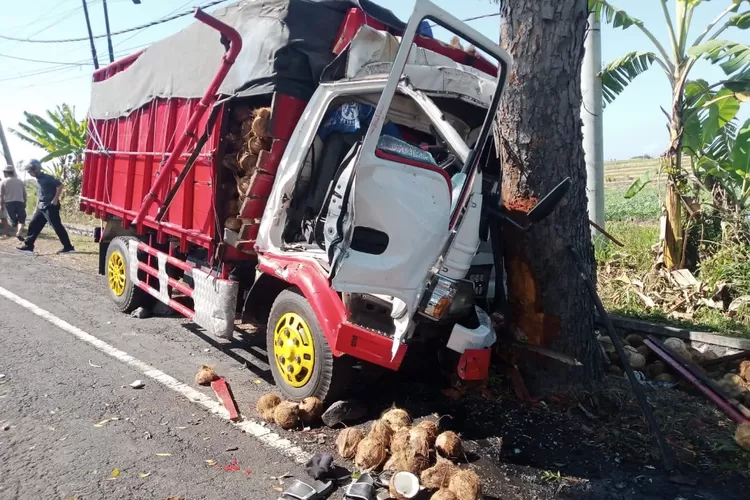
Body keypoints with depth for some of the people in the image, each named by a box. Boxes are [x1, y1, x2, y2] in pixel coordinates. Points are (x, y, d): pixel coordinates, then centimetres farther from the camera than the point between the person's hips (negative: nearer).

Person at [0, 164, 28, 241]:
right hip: (20, 202, 1)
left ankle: (18, 233, 14)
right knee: (21, 219, 4)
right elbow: (24, 194, 10)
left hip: (9, 203, -1)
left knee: (13, 220, 12)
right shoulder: (20, 181, 11)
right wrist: (24, 203, 19)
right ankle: (19, 232, -19)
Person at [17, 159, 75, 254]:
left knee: (57, 226, -7)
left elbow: (60, 185, -20)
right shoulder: (38, 179, 14)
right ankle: (28, 245, 19)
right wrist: (38, 205, 21)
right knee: (33, 225, 10)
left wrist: (55, 199, -20)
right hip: (42, 207, 9)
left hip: (50, 207, -9)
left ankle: (68, 247, -4)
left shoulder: (46, 178, -14)